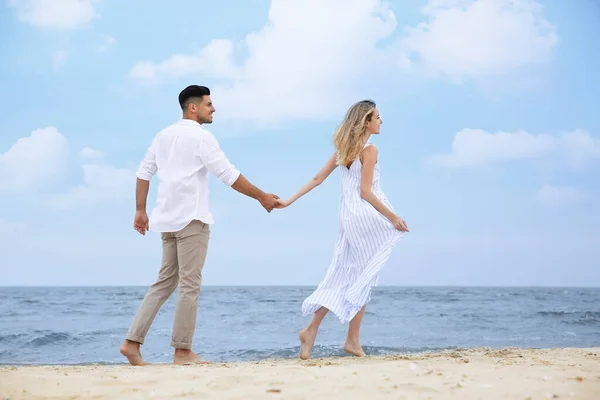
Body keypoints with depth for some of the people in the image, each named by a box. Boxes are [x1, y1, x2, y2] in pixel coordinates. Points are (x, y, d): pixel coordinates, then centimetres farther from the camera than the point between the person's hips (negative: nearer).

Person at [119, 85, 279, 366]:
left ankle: (132, 341, 6)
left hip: (168, 219, 8)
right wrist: (262, 197, -5)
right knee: (189, 285, -2)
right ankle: (182, 351, 2)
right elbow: (229, 175, -12)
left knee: (165, 281, 12)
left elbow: (143, 173, 12)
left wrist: (140, 211, 15)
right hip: (191, 219, -8)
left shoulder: (164, 135, 14)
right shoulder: (201, 137, -9)